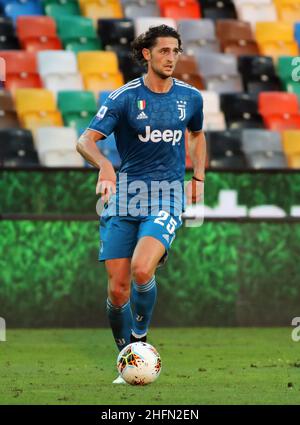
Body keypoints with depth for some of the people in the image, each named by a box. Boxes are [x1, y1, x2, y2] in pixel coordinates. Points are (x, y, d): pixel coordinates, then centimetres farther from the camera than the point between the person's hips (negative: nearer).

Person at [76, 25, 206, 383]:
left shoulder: (190, 97, 7)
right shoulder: (125, 97, -4)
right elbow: (85, 141, -12)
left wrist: (198, 177, 19)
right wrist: (105, 166, -32)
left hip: (167, 196, 0)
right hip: (124, 194, 0)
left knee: (141, 269, -26)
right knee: (117, 290, -3)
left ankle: (141, 334, -2)